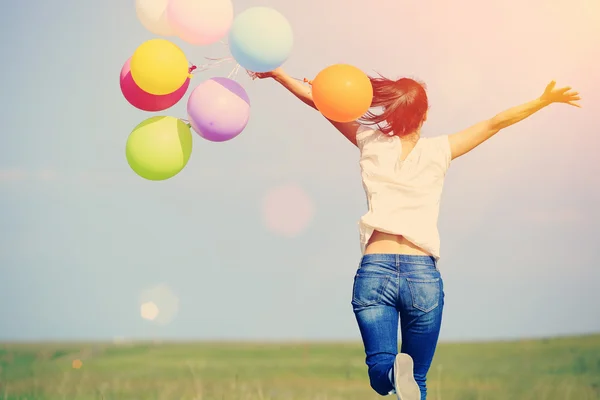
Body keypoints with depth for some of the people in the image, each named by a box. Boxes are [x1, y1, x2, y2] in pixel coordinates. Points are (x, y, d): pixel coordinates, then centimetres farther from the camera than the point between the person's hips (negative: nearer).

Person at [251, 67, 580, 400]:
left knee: (380, 371, 0)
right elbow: (495, 123, 12)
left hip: (374, 271, 0)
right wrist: (545, 100, 20)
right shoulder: (438, 151, 7)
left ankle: (393, 372, -35)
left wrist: (276, 74, 20)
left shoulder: (372, 143, 8)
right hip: (423, 274, 0)